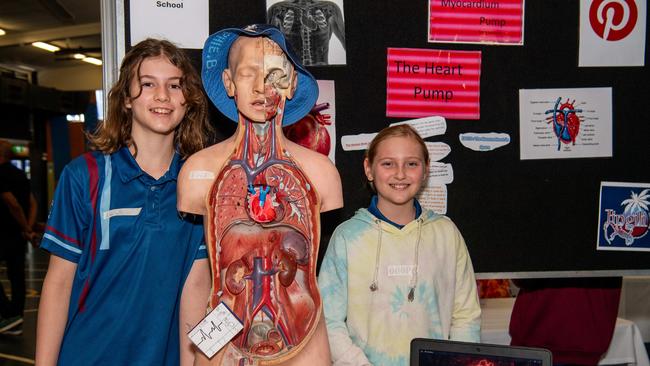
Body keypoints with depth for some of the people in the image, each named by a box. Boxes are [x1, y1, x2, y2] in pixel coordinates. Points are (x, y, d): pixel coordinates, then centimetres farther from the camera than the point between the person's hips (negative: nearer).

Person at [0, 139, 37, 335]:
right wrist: (28, 228, 4)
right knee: (16, 275, 9)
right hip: (19, 234, 8)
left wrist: (26, 229, -11)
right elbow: (32, 204, 11)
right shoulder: (20, 174, 13)